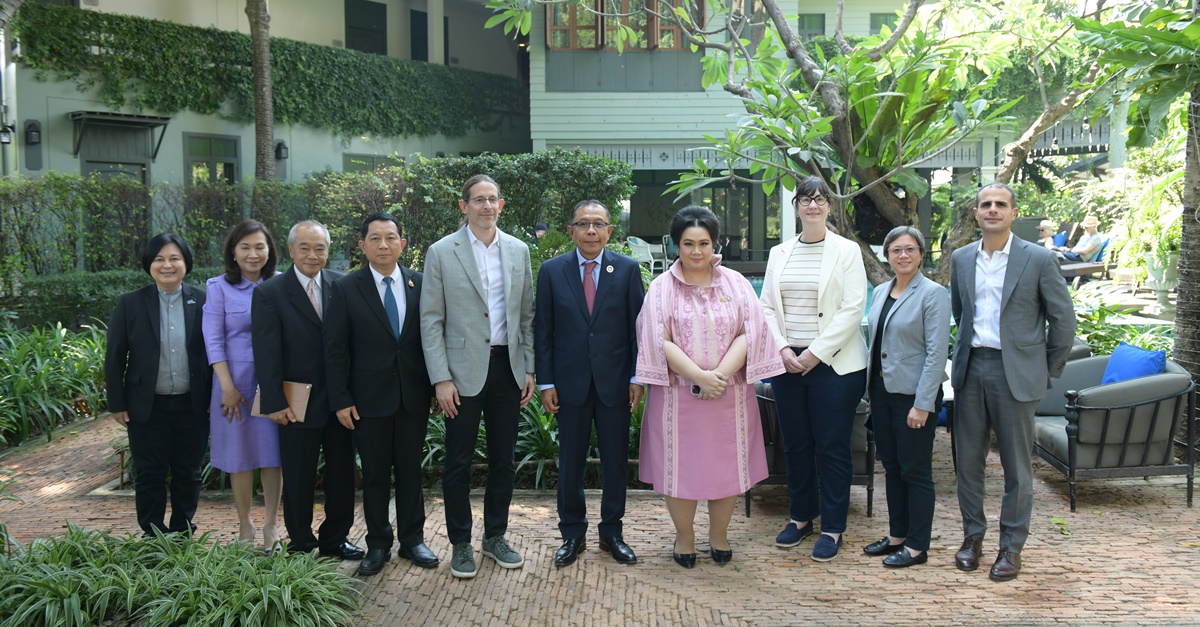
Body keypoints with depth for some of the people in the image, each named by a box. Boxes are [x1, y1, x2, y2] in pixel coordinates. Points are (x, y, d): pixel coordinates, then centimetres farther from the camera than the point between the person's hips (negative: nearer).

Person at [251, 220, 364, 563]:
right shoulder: (269, 293, -6)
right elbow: (266, 353, -9)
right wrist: (275, 403, -13)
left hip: (341, 399, 3)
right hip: (298, 403, -3)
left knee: (342, 473, 13)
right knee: (299, 479, 8)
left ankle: (335, 539, 29)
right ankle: (300, 545, 24)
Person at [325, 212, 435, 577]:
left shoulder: (420, 285, 3)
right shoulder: (346, 289, -3)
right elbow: (335, 350, -3)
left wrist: (436, 386, 2)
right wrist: (341, 400, -7)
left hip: (413, 396, 2)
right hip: (370, 397, -2)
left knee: (410, 470, 11)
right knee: (375, 474, 8)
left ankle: (412, 539, 24)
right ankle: (378, 544, 22)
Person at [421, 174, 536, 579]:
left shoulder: (518, 250, 8)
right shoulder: (442, 252, -2)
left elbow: (526, 315, 12)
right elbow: (431, 320, -4)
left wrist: (529, 368, 6)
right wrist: (441, 379, -10)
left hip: (507, 367, 4)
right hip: (464, 370, -3)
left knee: (503, 458, 11)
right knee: (458, 462, 3)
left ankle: (495, 537, 26)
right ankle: (460, 544, 17)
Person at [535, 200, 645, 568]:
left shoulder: (628, 269, 0)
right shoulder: (552, 271, 1)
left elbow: (637, 326, 1)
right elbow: (543, 330, 1)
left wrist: (637, 377, -4)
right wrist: (546, 382, -3)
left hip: (615, 381, 0)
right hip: (570, 382, 0)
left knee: (615, 459, 9)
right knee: (570, 461, 8)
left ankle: (611, 532, 24)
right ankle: (572, 534, 22)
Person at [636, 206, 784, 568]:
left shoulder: (735, 284, 5)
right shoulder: (663, 287, 1)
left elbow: (749, 334, -3)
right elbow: (660, 341, -7)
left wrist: (721, 374, -16)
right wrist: (700, 376, -17)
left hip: (729, 393, 2)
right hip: (678, 393, -1)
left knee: (727, 463, 7)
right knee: (681, 464, 4)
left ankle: (719, 535, 25)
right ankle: (684, 537, 21)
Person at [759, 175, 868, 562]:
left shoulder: (846, 251, -2)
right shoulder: (779, 254, 11)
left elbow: (853, 309, -8)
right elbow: (767, 306, 10)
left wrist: (816, 353, -13)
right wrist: (782, 348, -6)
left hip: (834, 363, -4)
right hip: (787, 362, 4)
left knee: (832, 445, 1)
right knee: (795, 443, 11)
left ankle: (832, 527, 12)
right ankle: (801, 516, 26)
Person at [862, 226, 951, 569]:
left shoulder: (933, 294, -11)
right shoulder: (880, 292, 10)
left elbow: (937, 354, -15)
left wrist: (922, 405, -18)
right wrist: (871, 391, 14)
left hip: (912, 395, -7)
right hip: (882, 390, 7)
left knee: (915, 471, 2)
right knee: (891, 466, 15)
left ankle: (917, 546, 13)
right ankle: (897, 536, 27)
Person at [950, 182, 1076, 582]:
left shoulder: (1038, 259, -5)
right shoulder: (961, 259, 7)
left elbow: (1063, 319, -1)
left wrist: (1048, 371, 1)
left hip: (1015, 371, -4)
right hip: (970, 369, 4)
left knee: (1016, 465, 4)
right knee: (968, 459, 9)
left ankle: (1012, 545, 16)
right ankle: (973, 535, 25)